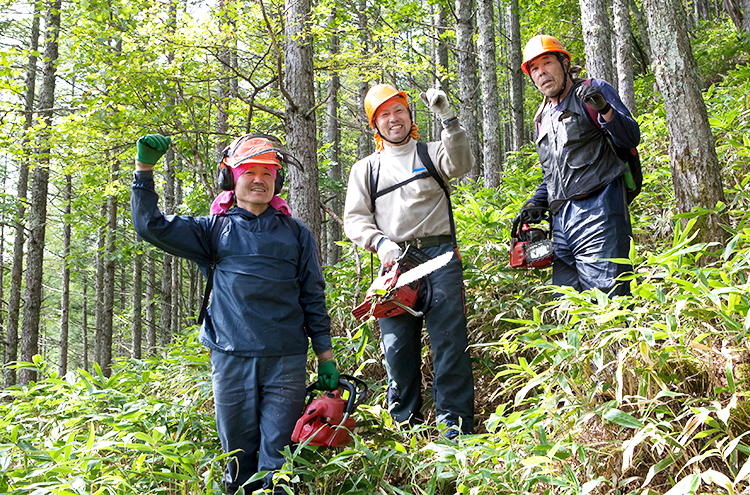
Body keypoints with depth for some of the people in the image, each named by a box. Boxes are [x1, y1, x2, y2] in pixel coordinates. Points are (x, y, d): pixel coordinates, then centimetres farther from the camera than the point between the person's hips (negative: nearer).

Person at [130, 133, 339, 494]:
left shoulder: (296, 234, 12)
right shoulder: (215, 230, 11)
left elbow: (313, 297, 12)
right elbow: (151, 225, 3)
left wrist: (326, 357, 8)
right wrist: (144, 167, -5)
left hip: (286, 360, 0)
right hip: (231, 359, 1)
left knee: (278, 456, -2)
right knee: (239, 454, 8)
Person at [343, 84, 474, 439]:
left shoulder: (432, 153, 15)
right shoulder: (365, 169, 18)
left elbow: (461, 164, -8)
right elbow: (354, 218, 9)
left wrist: (447, 118, -18)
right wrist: (380, 243, -10)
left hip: (439, 254, -1)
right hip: (394, 261, 2)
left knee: (450, 340, -6)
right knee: (397, 347, 2)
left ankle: (456, 425, -1)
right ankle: (405, 425, 14)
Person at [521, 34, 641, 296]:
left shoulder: (595, 91, 5)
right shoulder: (543, 119, 25)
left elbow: (631, 138, -7)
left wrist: (605, 110, -24)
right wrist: (534, 204, 16)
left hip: (597, 209, -7)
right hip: (560, 222, 7)